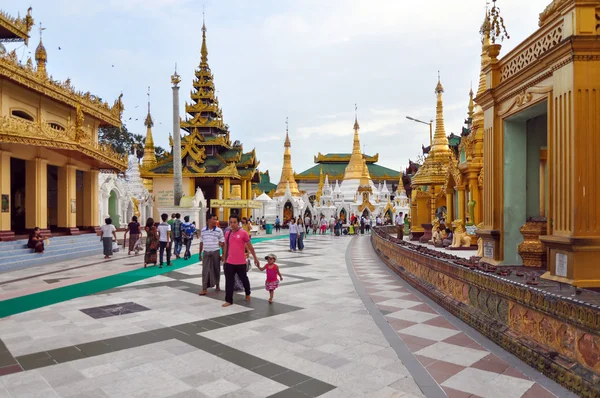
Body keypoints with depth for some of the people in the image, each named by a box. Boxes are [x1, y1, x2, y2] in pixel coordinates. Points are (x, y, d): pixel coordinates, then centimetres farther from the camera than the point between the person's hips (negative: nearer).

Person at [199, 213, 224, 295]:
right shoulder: (203, 230, 4)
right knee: (205, 270, -2)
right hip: (206, 253, 1)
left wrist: (221, 243, -19)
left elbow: (222, 242, 2)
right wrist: (200, 253, 12)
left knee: (216, 269, 9)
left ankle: (217, 285, 28)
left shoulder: (219, 230, -3)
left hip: (215, 252, -1)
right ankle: (204, 289, 0)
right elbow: (201, 242, 11)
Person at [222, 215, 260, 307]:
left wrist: (255, 258, 1)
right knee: (229, 281, 1)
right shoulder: (227, 234, 4)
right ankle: (229, 300, 8)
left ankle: (248, 294, 40)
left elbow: (250, 246, -3)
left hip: (241, 262, -3)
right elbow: (226, 247, 14)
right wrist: (224, 260, 15)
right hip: (229, 262, 3)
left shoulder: (243, 233, -10)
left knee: (244, 279, 16)